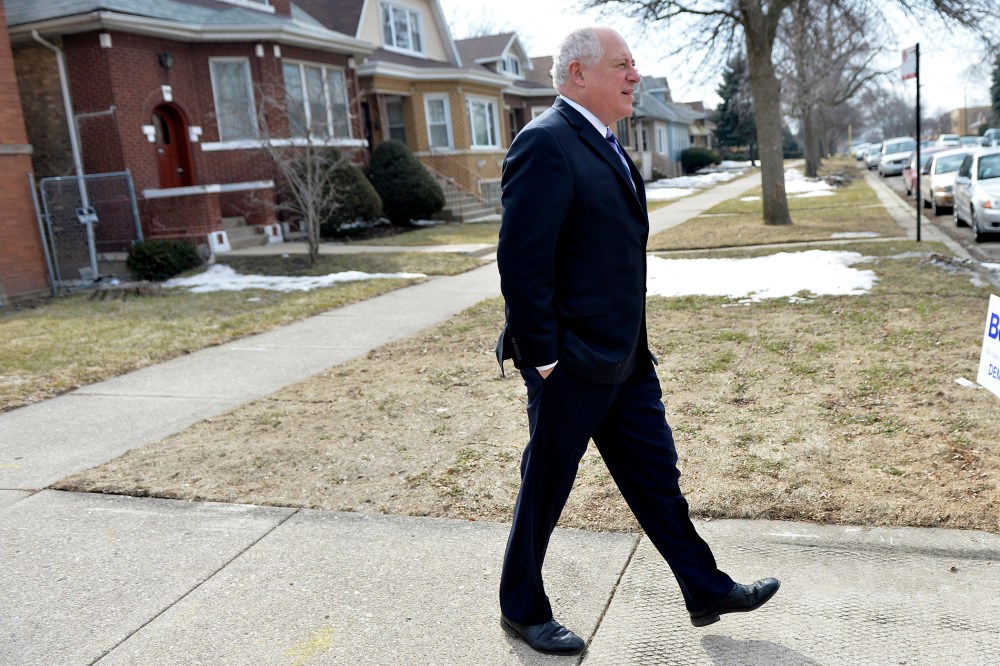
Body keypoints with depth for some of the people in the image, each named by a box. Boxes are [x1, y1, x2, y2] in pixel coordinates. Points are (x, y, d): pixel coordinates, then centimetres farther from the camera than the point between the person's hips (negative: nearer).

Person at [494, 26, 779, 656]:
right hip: (572, 365, -9)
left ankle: (706, 589, 34)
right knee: (546, 489, 8)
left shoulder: (605, 146, 14)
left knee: (658, 477, 18)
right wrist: (541, 357, -19)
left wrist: (635, 344, 19)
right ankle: (523, 610, 29)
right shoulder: (545, 143, -17)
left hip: (626, 358, 9)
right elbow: (522, 260, -22)